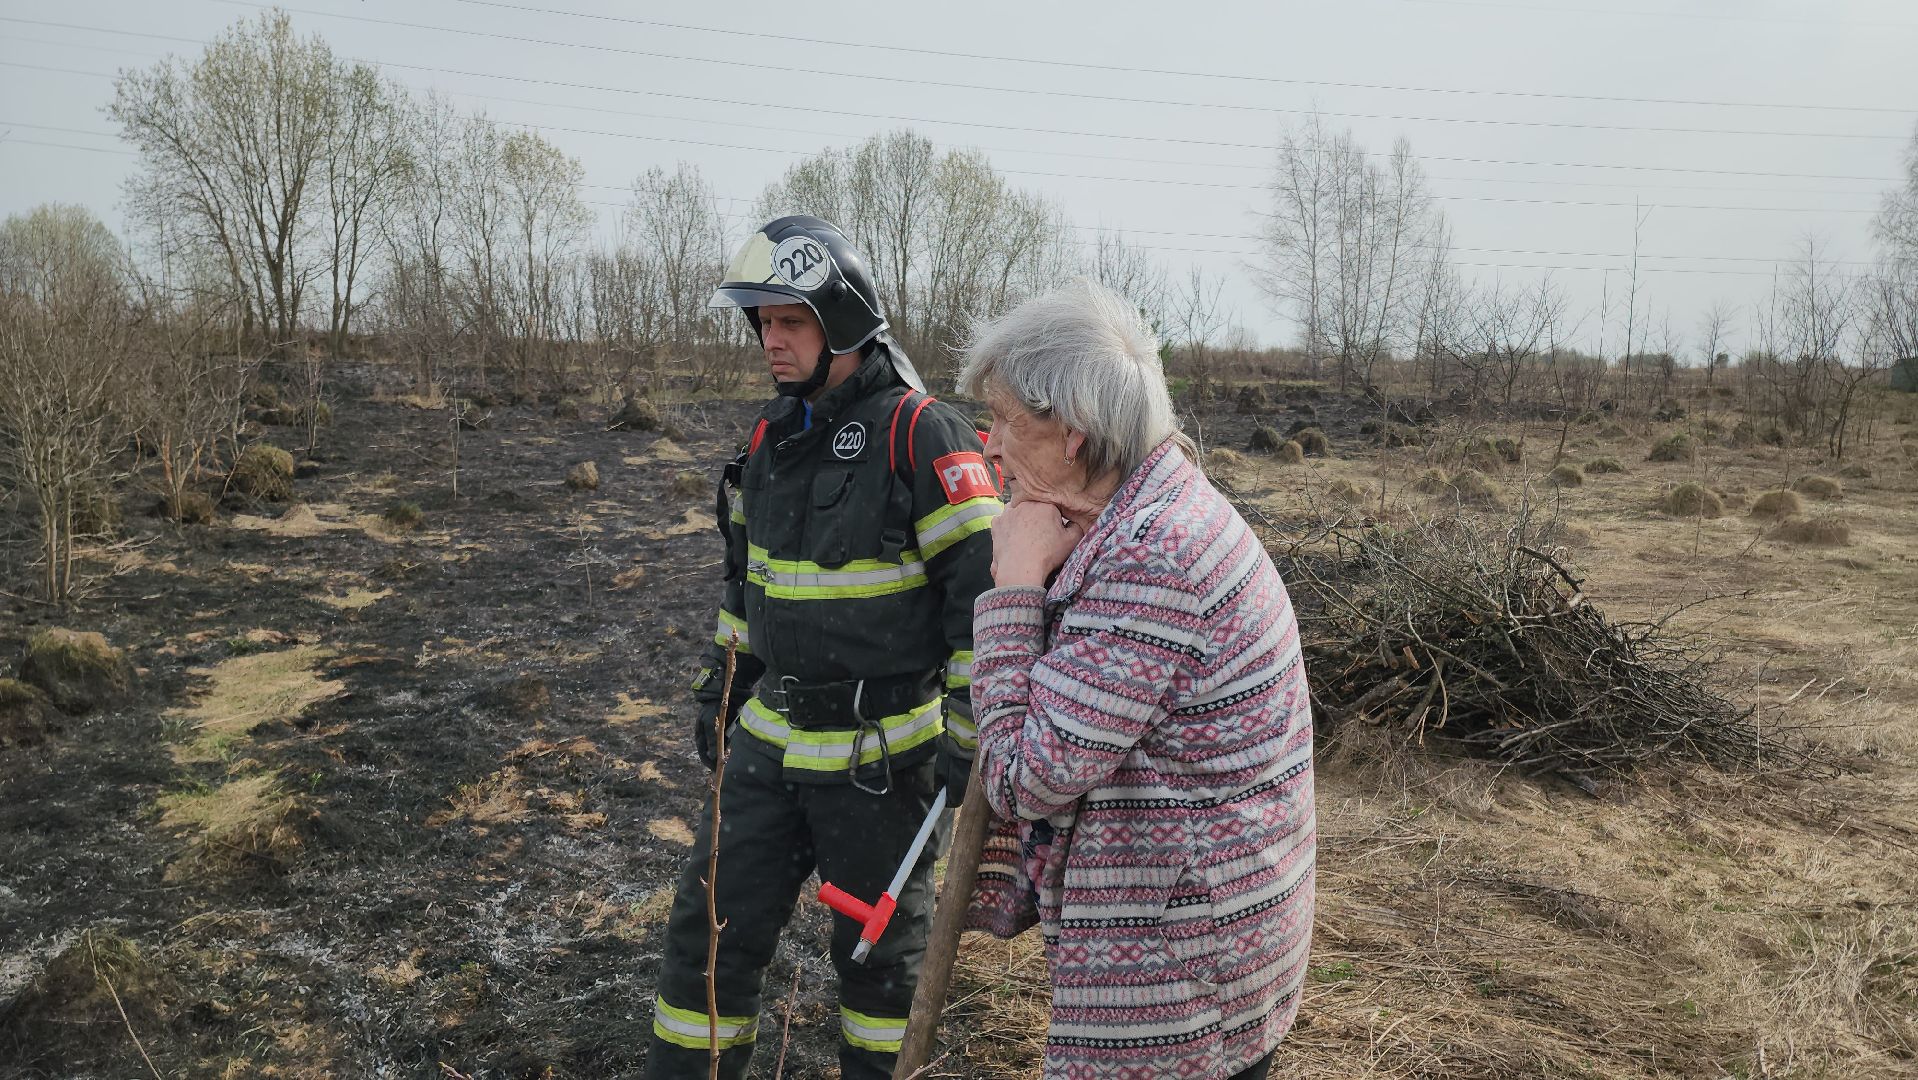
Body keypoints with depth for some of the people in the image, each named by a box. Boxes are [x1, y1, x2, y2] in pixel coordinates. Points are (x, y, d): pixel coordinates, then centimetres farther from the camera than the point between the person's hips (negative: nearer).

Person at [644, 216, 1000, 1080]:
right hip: (772, 740, 6)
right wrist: (719, 686, 19)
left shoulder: (921, 434, -17)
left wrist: (969, 734, -18)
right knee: (713, 930, 10)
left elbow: (984, 586, -18)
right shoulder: (772, 436, 6)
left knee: (879, 944, 14)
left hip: (882, 754, -6)